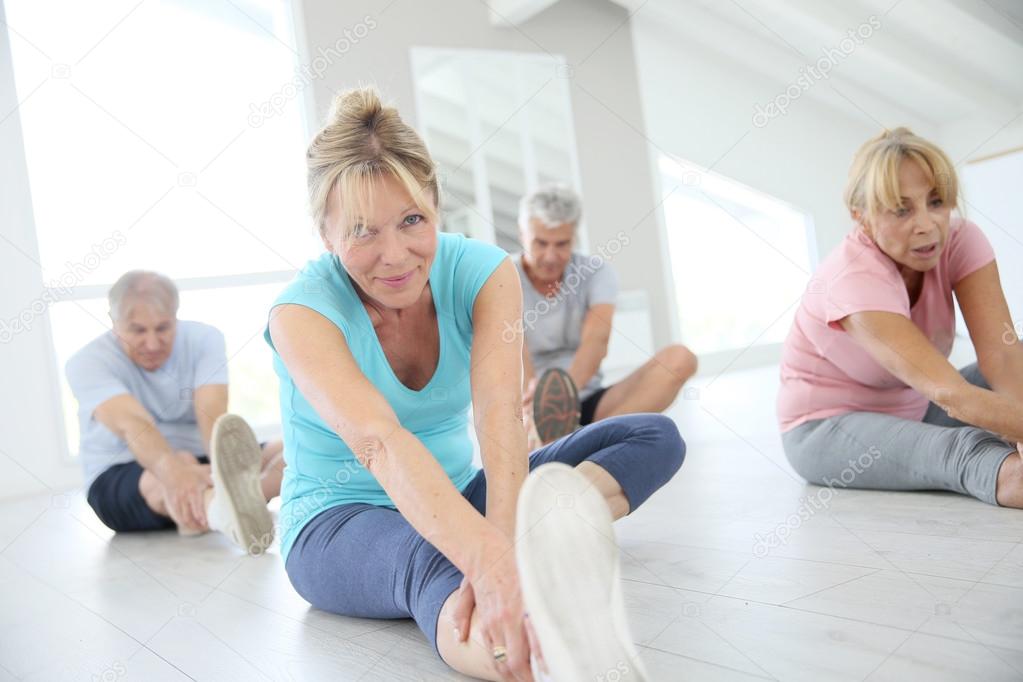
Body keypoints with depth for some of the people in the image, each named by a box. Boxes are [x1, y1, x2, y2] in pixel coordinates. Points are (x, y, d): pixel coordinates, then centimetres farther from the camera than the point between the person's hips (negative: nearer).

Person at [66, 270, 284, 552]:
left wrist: (224, 466, -45)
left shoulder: (204, 339, -7)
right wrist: (173, 470, -56)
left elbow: (213, 414, -23)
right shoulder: (88, 362, -14)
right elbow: (131, 424, -35)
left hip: (198, 461, 5)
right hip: (119, 476, -4)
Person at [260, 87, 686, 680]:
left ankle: (548, 533, -37)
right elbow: (377, 441, -41)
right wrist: (488, 561, -57)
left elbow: (501, 413, -30)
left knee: (655, 436, -10)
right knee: (431, 561, -43)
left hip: (456, 496, 5)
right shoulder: (302, 313, -21)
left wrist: (506, 541, -49)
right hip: (338, 523, -4)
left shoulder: (484, 273, -13)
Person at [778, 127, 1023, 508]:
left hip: (912, 411, 8)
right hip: (828, 427, -7)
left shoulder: (960, 239, -14)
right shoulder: (853, 277, -31)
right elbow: (948, 392, -41)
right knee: (967, 448, -35)